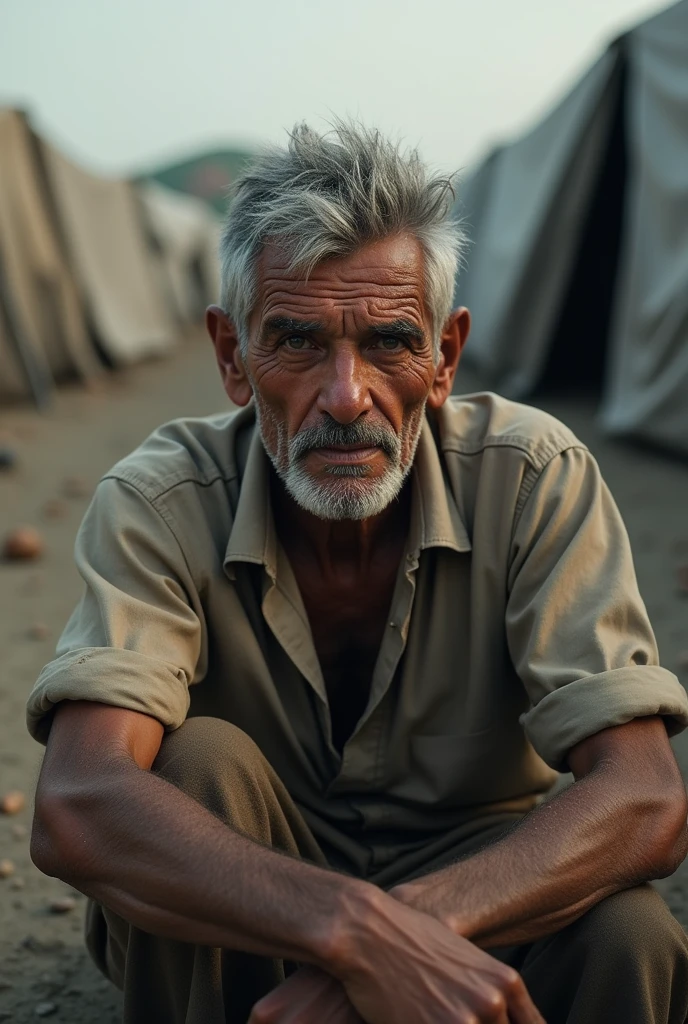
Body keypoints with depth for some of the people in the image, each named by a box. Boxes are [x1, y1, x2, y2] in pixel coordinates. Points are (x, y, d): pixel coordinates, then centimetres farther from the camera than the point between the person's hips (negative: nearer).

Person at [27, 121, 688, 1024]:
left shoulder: (532, 479, -20)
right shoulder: (160, 504, -21)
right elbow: (75, 811, -36)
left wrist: (397, 933, -42)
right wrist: (356, 930, -49)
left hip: (468, 866, 0)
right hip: (242, 909, 0)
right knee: (197, 763, -31)